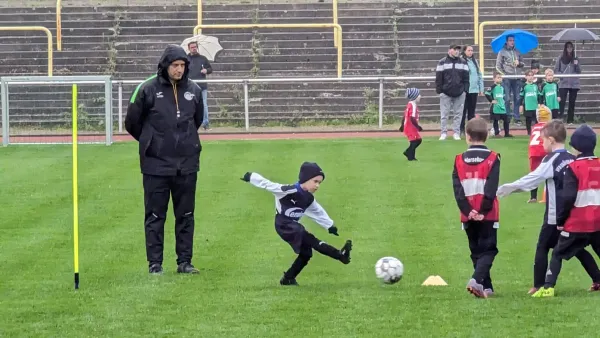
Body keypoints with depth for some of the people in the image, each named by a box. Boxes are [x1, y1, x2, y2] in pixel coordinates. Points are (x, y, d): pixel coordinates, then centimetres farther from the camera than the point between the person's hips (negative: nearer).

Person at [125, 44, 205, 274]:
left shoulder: (193, 91, 4)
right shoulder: (148, 90, -7)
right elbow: (132, 123, 3)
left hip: (187, 163, 3)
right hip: (156, 164, -3)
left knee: (186, 215, 8)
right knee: (155, 216, 2)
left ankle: (185, 262, 15)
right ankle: (155, 263, 7)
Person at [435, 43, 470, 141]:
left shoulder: (463, 62, 8)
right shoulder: (443, 62, 1)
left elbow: (466, 78, 9)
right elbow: (438, 78, 0)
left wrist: (465, 89, 1)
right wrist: (439, 90, -5)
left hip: (459, 93, 2)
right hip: (446, 93, -2)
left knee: (458, 114, 4)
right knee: (444, 114, 0)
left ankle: (456, 133, 10)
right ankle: (444, 133, 6)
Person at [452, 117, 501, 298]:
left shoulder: (459, 160, 3)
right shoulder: (492, 159, -5)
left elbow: (457, 189, -4)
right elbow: (491, 189, -13)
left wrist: (468, 210, -8)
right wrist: (483, 211, -11)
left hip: (468, 215, 3)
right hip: (488, 215, -3)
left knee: (476, 250, 14)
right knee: (488, 249, 1)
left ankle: (486, 287, 13)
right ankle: (477, 279, -22)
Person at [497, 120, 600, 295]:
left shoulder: (551, 160, -11)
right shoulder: (573, 159, 8)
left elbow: (532, 179, -13)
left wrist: (508, 188, -8)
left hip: (555, 216, -6)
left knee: (542, 247, 2)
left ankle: (539, 286, -1)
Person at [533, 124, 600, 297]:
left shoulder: (573, 167, -11)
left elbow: (568, 197, -16)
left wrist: (560, 219, -6)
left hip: (577, 222, -5)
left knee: (558, 253, 4)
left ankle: (548, 287, -6)